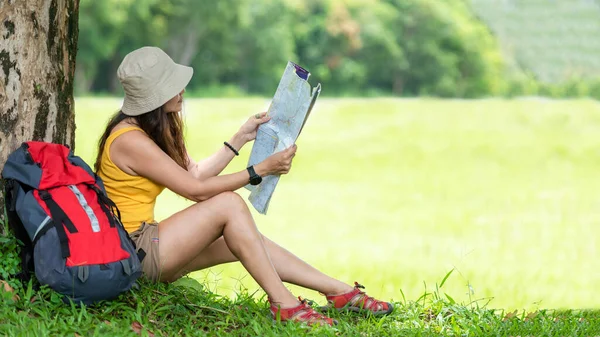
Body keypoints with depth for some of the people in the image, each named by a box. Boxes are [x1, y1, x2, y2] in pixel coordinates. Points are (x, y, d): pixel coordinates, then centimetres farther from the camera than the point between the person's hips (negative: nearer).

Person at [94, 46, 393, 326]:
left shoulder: (148, 130, 12)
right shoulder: (129, 140, -20)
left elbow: (196, 174, 15)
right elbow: (196, 190, -18)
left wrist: (241, 138, 12)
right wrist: (261, 170, -13)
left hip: (144, 241, 10)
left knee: (243, 240, 5)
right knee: (229, 204, -17)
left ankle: (342, 292, 6)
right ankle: (284, 305, -17)